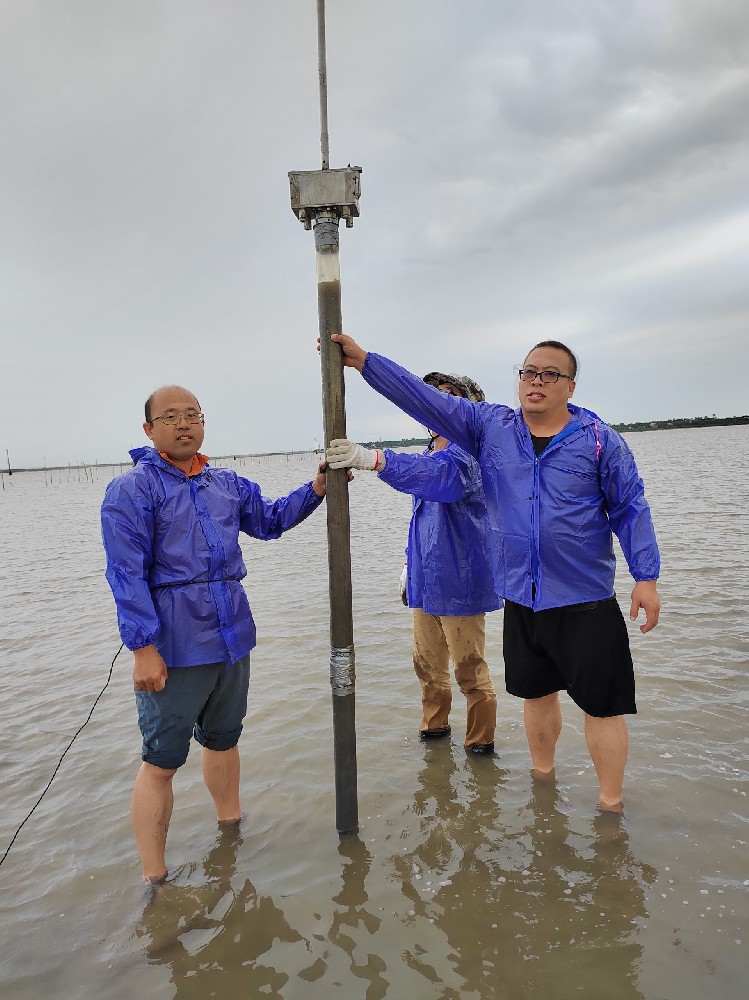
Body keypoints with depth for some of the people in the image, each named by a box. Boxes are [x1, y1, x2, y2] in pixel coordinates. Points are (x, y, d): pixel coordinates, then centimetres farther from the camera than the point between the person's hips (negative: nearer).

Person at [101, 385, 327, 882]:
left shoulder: (228, 484, 11)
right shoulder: (132, 489, -8)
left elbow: (270, 519, 21)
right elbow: (126, 574, -14)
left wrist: (317, 488, 5)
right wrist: (144, 648, -18)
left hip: (232, 636, 6)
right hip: (175, 648, -6)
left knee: (223, 739, 22)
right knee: (162, 761, 3)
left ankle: (232, 828, 42)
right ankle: (154, 879, 18)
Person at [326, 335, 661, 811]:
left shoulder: (600, 439, -4)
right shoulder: (489, 426, 1)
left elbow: (631, 509, -1)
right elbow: (424, 397, -2)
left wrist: (646, 578, -5)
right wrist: (363, 360, -7)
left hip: (586, 601, -3)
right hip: (521, 598, 3)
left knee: (602, 704, 3)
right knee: (537, 693, 19)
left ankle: (611, 804, 23)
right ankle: (543, 779, 40)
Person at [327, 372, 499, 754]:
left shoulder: (465, 454, -16)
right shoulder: (430, 455, 13)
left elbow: (439, 475, -40)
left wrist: (373, 459, -52)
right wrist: (411, 563, 20)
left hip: (458, 582, -8)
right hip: (426, 581, 8)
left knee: (469, 668, 3)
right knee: (427, 664, 19)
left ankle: (481, 742, 21)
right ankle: (434, 725, 37)